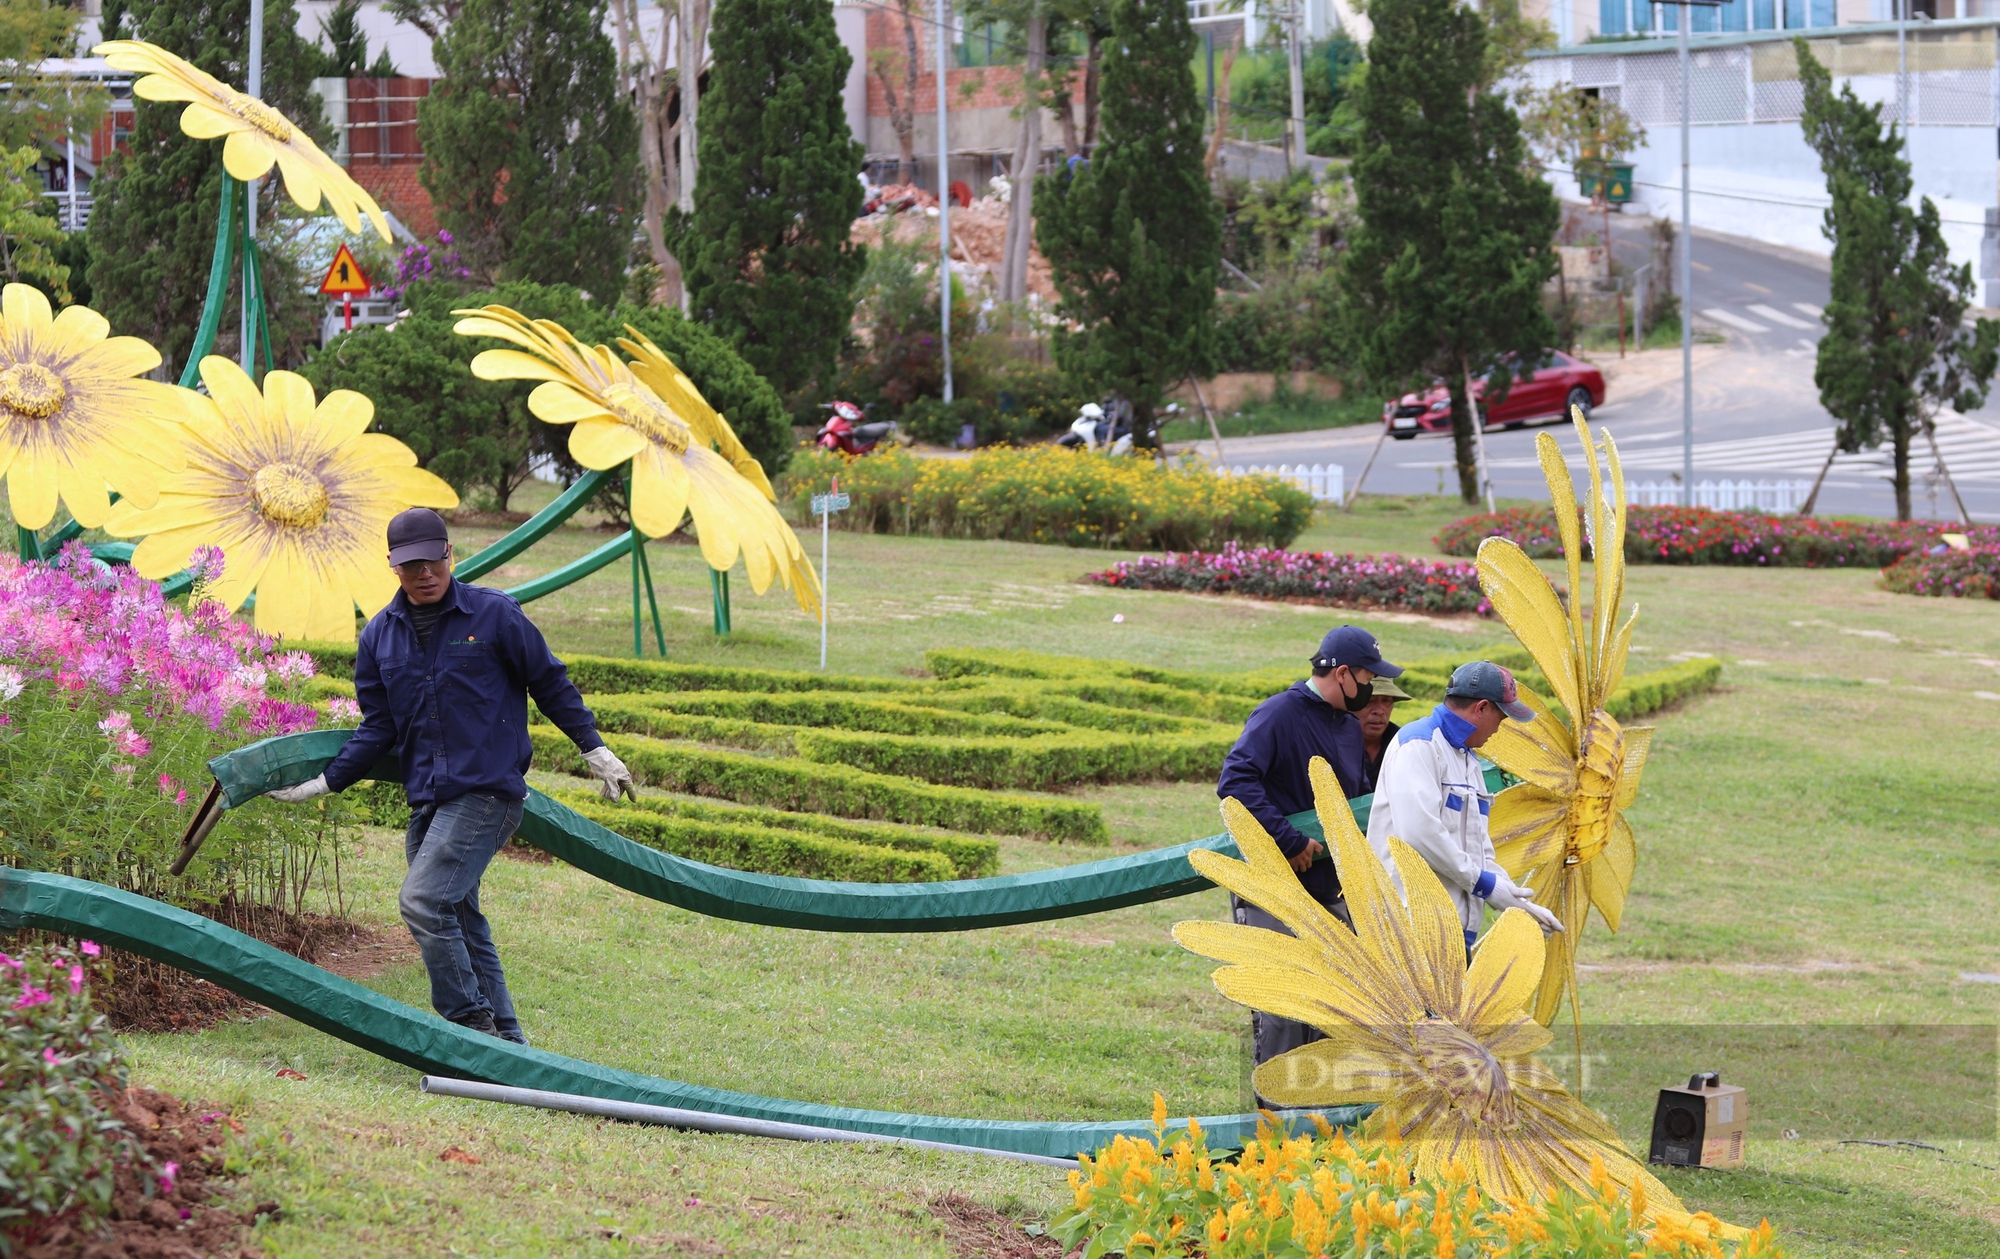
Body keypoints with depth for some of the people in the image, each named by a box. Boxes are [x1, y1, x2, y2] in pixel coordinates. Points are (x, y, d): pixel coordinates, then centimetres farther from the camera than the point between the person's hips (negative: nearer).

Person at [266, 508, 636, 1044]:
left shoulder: (494, 614, -3)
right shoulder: (379, 636, 9)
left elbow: (550, 682, 6)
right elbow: (377, 728, 12)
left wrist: (595, 749, 9)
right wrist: (324, 783, 2)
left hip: (488, 792, -6)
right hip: (427, 799, 6)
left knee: (423, 901, -20)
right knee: (459, 919, 8)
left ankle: (472, 1021, -10)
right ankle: (507, 1044, 16)